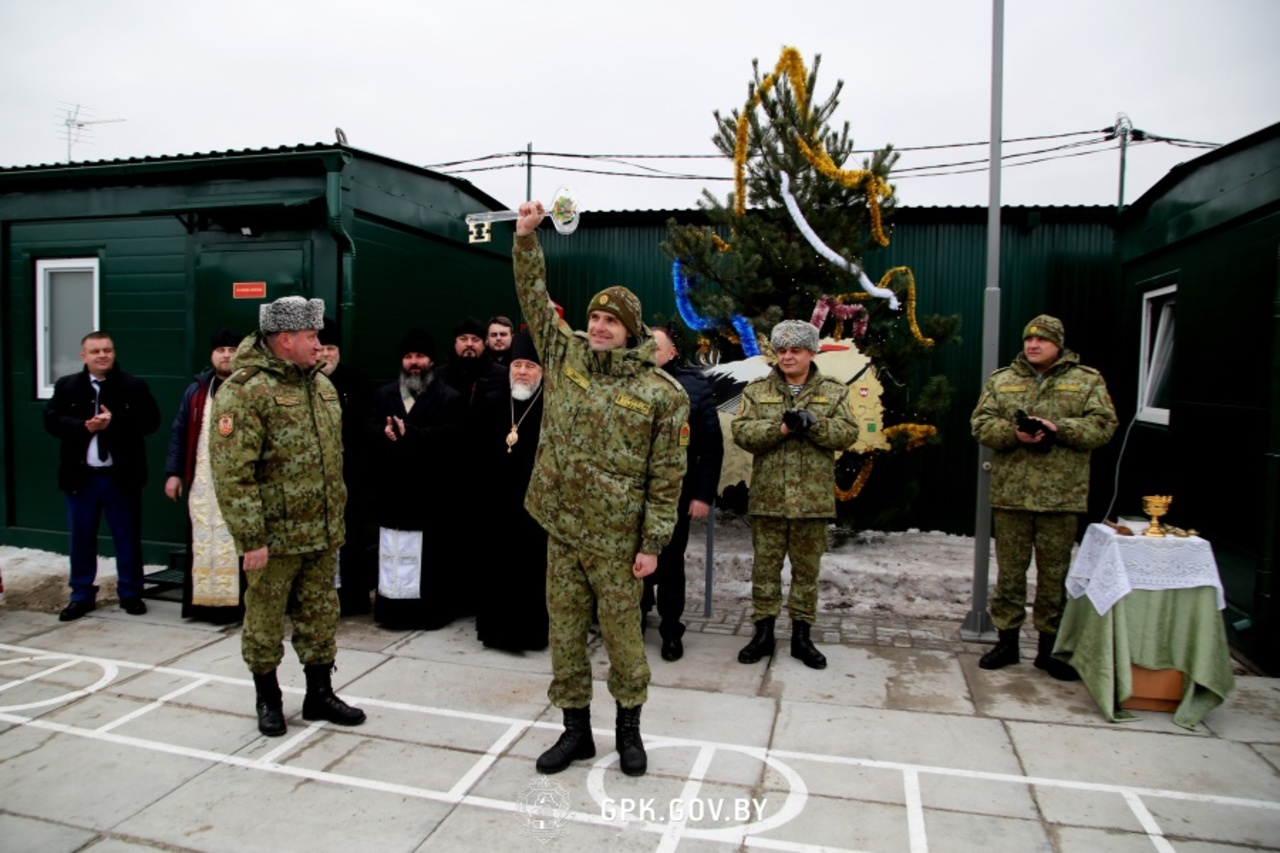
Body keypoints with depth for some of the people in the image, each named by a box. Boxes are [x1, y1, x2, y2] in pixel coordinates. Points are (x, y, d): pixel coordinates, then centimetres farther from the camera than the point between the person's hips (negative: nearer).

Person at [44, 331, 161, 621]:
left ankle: (130, 594, 17)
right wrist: (83, 426, -18)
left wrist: (114, 422, -20)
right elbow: (51, 421, -1)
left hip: (121, 475, -2)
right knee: (81, 538, 9)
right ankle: (82, 595, 21)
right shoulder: (66, 386, 7)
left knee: (127, 537, 6)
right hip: (80, 475, 2)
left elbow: (150, 420, -8)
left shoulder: (134, 386, 1)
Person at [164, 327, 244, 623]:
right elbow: (179, 432, 14)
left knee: (237, 542, -2)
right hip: (202, 482, 4)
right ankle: (204, 600, 15)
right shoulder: (196, 391, 13)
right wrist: (173, 473, 7)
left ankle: (235, 602, 4)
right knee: (202, 541, 6)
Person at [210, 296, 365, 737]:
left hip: (323, 533, 7)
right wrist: (251, 538, -20)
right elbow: (232, 473, -19)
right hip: (274, 535, -7)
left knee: (320, 617, 15)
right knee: (265, 620, 10)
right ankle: (268, 698, 28)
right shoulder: (245, 390, -15)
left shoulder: (321, 384, 10)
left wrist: (337, 516, 16)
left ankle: (319, 693, 30)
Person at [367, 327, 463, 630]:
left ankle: (430, 610, 8)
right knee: (392, 554, 6)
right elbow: (371, 428, 6)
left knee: (428, 555, 0)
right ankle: (392, 609, 15)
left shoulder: (449, 398, 3)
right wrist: (385, 432, -17)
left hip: (429, 490, -4)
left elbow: (448, 434, -12)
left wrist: (409, 432, -18)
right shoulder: (384, 394, 19)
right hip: (392, 488, 4)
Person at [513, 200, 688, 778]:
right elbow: (535, 298, 8)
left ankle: (629, 728, 30)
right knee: (565, 631, 13)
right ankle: (575, 730, 29)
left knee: (622, 633, 9)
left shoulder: (662, 393, -8)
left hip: (616, 536, -4)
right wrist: (526, 240, -4)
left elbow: (666, 477, -8)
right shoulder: (564, 356, 4)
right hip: (560, 527, 4)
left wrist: (653, 542, -10)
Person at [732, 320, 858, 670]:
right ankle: (763, 632, 21)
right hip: (768, 497, 0)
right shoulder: (757, 390, 6)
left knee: (806, 569, 10)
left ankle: (801, 634, 23)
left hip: (813, 499, 0)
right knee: (765, 566, 8)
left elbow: (848, 432, -5)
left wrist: (813, 424, -21)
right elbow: (741, 431, -6)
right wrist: (780, 428, -20)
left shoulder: (833, 392, 6)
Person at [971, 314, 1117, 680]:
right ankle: (1008, 640, 20)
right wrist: (1013, 433, -16)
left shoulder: (1086, 380, 6)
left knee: (1054, 573, 7)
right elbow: (981, 423, 3)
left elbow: (1102, 426, -2)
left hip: (1062, 495, -1)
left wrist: (1058, 428, -17)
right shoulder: (1001, 380, 10)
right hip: (1010, 493, 1)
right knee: (1009, 570, 7)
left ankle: (1049, 646, 19)